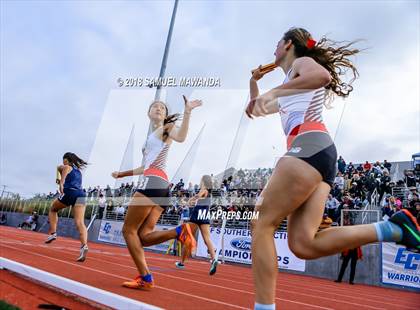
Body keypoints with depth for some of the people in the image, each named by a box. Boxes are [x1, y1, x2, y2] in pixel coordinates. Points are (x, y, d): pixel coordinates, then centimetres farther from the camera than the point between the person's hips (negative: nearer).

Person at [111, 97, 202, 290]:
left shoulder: (166, 128, 9)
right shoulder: (151, 136, 33)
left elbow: (180, 137, -17)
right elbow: (145, 167, 38)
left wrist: (187, 112, -23)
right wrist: (122, 174, 46)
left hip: (153, 182, -8)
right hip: (162, 186, 8)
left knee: (129, 230, -5)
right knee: (143, 236, -1)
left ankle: (145, 278, -9)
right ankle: (179, 232, -18)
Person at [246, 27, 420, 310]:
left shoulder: (301, 61, 13)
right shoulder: (291, 88, 37)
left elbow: (323, 75, -13)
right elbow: (255, 110, 45)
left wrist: (273, 92, -13)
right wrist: (254, 81, 32)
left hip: (310, 146, -8)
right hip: (319, 155, 8)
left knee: (262, 224, -10)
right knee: (303, 244, -7)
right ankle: (394, 229, -8)